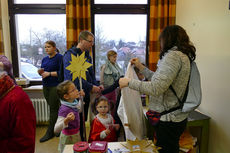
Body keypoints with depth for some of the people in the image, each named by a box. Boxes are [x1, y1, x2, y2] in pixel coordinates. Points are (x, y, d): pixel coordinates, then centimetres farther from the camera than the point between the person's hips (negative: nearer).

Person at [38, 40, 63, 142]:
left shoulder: (59, 57, -7)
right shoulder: (44, 59, 16)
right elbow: (42, 72, 21)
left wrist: (49, 73, -16)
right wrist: (40, 72, -1)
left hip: (55, 86, -7)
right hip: (46, 86, 7)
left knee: (53, 108, -3)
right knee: (52, 107, 11)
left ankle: (50, 132, 5)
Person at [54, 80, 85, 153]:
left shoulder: (73, 103, -8)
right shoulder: (64, 109, -30)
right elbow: (56, 130, -34)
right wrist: (66, 121, -51)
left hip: (76, 134, 8)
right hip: (69, 138, -8)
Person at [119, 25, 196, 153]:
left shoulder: (173, 55, -19)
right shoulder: (184, 56, 12)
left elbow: (155, 88, -26)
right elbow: (160, 80, 16)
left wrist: (129, 82, -17)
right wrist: (141, 67, 18)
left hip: (169, 120, -10)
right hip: (177, 116, 10)